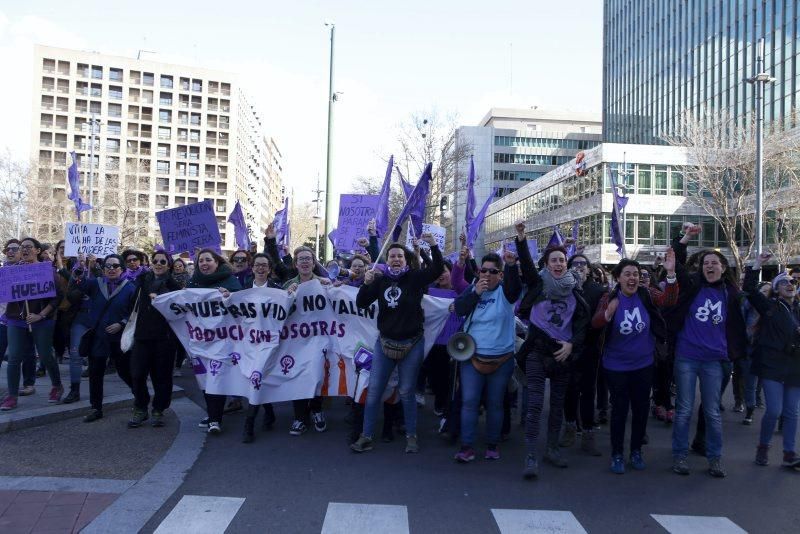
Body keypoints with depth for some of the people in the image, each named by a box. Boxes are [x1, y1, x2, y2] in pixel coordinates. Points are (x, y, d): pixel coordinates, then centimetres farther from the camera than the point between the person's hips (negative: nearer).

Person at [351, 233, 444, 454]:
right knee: (373, 391, 5)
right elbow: (361, 303, -1)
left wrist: (433, 245, -31)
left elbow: (438, 269, -19)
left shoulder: (415, 278, -5)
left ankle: (411, 436, 24)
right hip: (385, 342, 3)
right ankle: (366, 436, 15)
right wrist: (366, 283, -17)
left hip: (412, 344, -2)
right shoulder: (381, 280, 2)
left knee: (407, 393, 7)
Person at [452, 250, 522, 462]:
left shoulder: (505, 291, -1)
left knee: (495, 403, 9)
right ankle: (467, 446, 5)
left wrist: (512, 265, -42)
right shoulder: (472, 288, 6)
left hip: (502, 359, -1)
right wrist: (476, 292, -18)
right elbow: (459, 309, -7)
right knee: (469, 401, -1)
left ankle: (492, 445, 22)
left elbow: (516, 286, -24)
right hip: (472, 357, 1)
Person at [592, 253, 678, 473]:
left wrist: (671, 273, -35)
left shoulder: (646, 294, -5)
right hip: (616, 366, -2)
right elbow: (595, 323, -23)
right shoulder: (609, 298, -10)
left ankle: (636, 451, 31)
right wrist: (608, 313, -46)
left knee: (641, 408, 13)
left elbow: (668, 300, -21)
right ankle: (616, 454, 19)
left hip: (644, 365, 3)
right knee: (619, 409, 5)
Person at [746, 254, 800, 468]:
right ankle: (763, 447, 12)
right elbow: (750, 290, -12)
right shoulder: (770, 306, 0)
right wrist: (756, 266, -17)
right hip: (773, 366, -5)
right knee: (774, 411, -9)